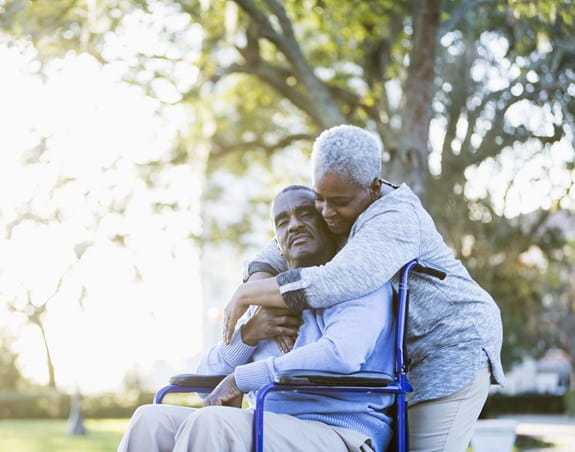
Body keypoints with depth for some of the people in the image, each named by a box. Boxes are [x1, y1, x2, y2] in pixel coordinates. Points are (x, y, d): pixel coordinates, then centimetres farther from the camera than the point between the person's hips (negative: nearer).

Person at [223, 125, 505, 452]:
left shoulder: (394, 220, -25)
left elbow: (332, 285, -38)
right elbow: (281, 253, 6)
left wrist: (245, 295, -28)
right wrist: (257, 285, -18)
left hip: (454, 349, -9)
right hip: (410, 357, 9)